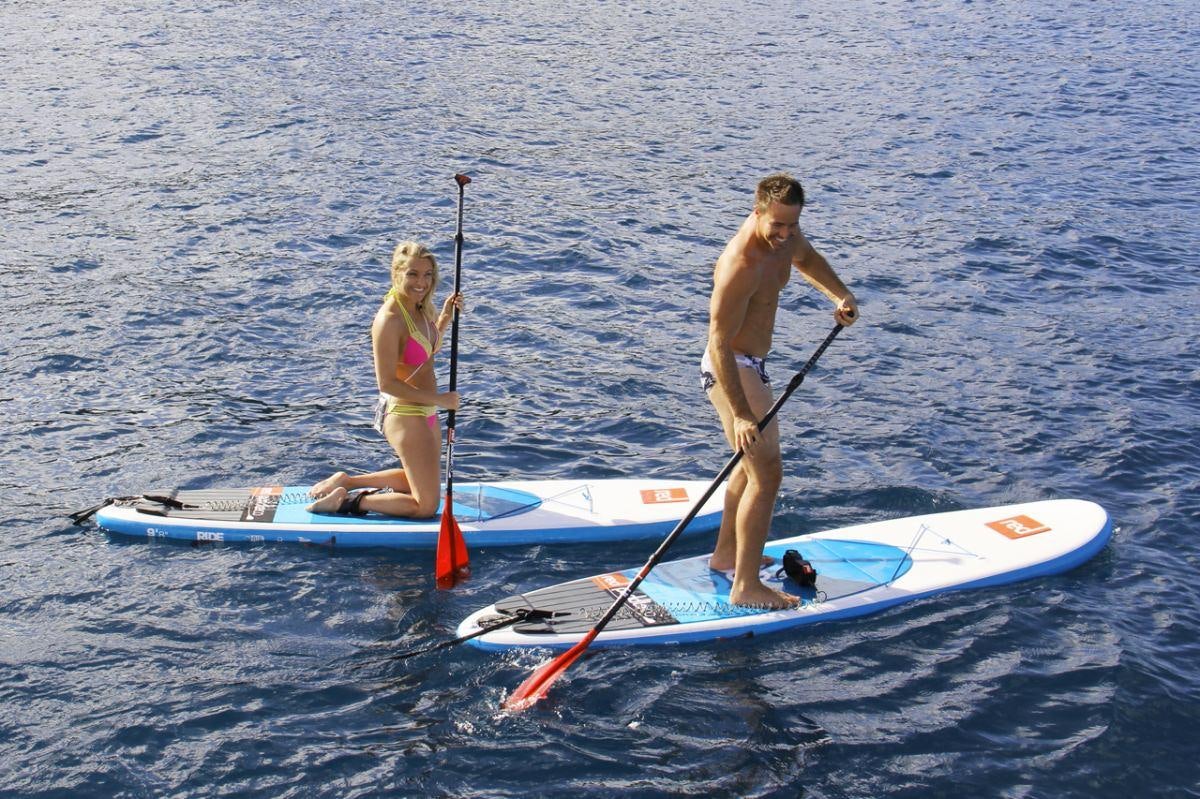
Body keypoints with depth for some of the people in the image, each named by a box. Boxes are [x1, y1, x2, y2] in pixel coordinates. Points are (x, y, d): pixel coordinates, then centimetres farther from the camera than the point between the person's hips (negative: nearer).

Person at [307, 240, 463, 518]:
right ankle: (346, 502, 4)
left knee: (420, 480, 28)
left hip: (424, 412, 9)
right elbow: (387, 383, -25)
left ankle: (345, 482, 30)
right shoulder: (389, 320, -25)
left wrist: (444, 318, 3)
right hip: (405, 417, -9)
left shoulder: (419, 308, 1)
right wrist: (438, 399, -21)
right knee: (427, 506, -1)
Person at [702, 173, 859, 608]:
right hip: (730, 371, -11)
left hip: (751, 365, 11)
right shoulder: (742, 265, -31)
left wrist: (841, 295, 4)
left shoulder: (783, 235, -4)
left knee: (756, 460, 24)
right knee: (767, 472, -13)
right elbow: (719, 343, -30)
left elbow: (806, 257, 21)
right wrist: (739, 414, -33)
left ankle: (726, 553, 40)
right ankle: (746, 585, -8)